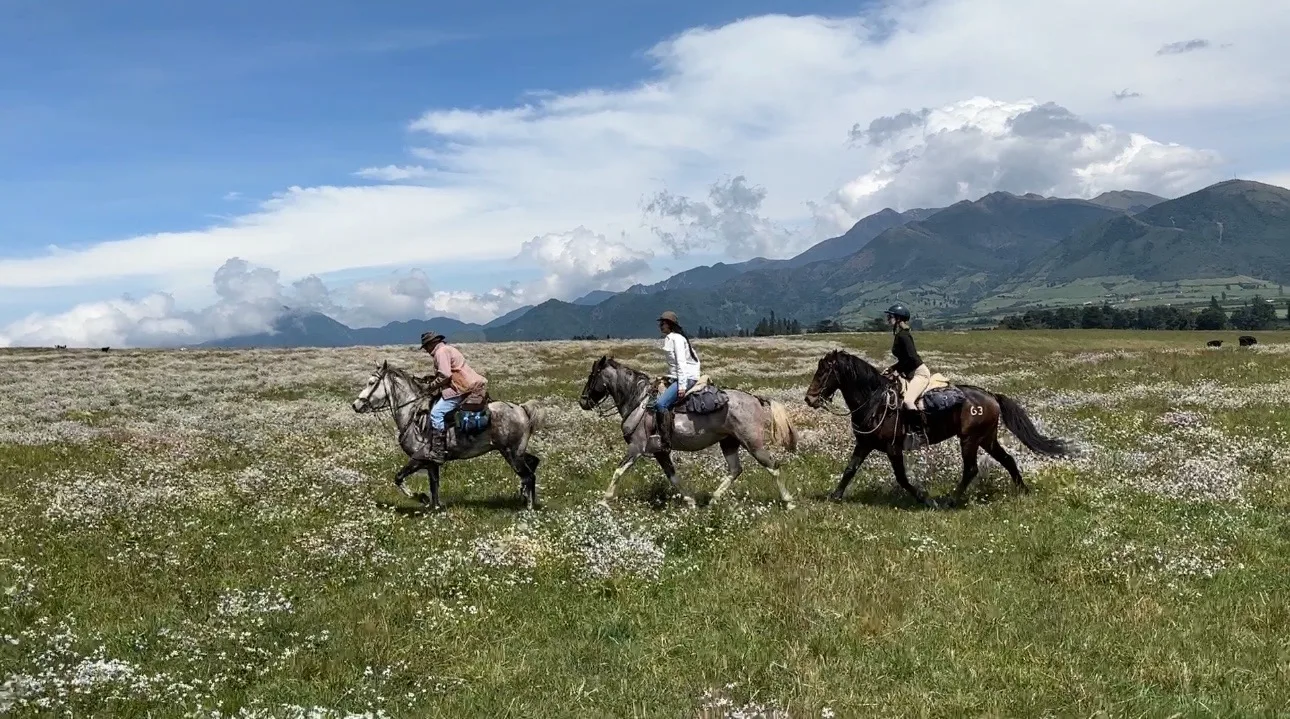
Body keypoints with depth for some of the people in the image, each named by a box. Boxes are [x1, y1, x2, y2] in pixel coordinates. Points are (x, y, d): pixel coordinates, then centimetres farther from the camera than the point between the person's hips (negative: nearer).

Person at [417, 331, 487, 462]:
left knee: (437, 413, -17)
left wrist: (433, 385, -4)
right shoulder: (448, 349, 25)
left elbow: (445, 375, -19)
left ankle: (437, 453, -22)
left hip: (460, 388, -11)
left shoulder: (441, 351, -8)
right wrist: (433, 379, 18)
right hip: (470, 386, 11)